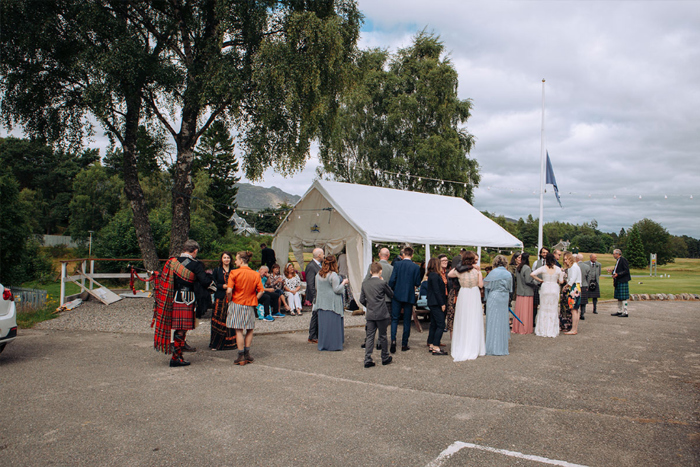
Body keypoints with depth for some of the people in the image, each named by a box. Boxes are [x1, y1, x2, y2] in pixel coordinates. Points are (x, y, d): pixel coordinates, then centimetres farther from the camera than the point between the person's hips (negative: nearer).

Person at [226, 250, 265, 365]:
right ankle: (247, 354, 18)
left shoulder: (234, 273, -10)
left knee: (239, 330, 4)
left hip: (236, 304, -2)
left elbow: (229, 291, -16)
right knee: (249, 330, 15)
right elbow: (261, 291, -4)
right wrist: (253, 300, 6)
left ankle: (241, 357, 5)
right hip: (249, 306, 2)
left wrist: (230, 300, 1)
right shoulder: (255, 274, -1)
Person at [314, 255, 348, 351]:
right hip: (332, 303, -6)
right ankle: (333, 344, 5)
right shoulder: (333, 275, -16)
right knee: (333, 323, 1)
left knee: (323, 323, 10)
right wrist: (343, 282, -4)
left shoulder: (318, 274, 6)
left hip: (321, 303, 6)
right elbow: (337, 290, -17)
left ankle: (323, 344, 16)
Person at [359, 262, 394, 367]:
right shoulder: (382, 283, -12)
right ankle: (385, 358, 23)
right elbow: (391, 294, 3)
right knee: (382, 336, 9)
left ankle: (368, 360, 3)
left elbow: (362, 300, 8)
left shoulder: (364, 283, 3)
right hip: (381, 314, -4)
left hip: (370, 315, 4)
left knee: (369, 337, 6)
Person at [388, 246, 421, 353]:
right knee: (407, 320, 9)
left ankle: (393, 340, -12)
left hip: (397, 295, 0)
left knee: (394, 319, 7)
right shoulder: (416, 267, -5)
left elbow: (392, 280, -8)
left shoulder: (397, 264, -5)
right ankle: (404, 344, 13)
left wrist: (392, 291, 9)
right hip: (409, 296, 0)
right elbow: (417, 283, -4)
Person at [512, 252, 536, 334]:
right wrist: (536, 281, -3)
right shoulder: (527, 268, -16)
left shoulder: (517, 268, 7)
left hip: (519, 292, 7)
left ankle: (517, 328, 16)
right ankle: (525, 329, 5)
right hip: (527, 293, -7)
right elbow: (528, 281, -18)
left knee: (519, 311, 11)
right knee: (526, 312, 0)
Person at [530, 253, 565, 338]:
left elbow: (532, 274, -13)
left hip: (545, 288, -1)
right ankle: (552, 331, 10)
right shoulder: (558, 269, -1)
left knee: (544, 309, 7)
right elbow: (561, 281, 3)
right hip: (555, 289, 1)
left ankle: (542, 330, 9)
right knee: (553, 310, 7)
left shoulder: (543, 268, -5)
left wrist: (539, 280, 0)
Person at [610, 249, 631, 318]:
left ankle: (625, 313, -3)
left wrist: (617, 274, -20)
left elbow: (626, 271, -17)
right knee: (619, 297, 14)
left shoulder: (623, 260, -13)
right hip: (618, 282, 10)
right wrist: (614, 272, 6)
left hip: (623, 281, -10)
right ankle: (619, 311, 21)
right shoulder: (617, 261, 16)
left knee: (623, 298, -7)